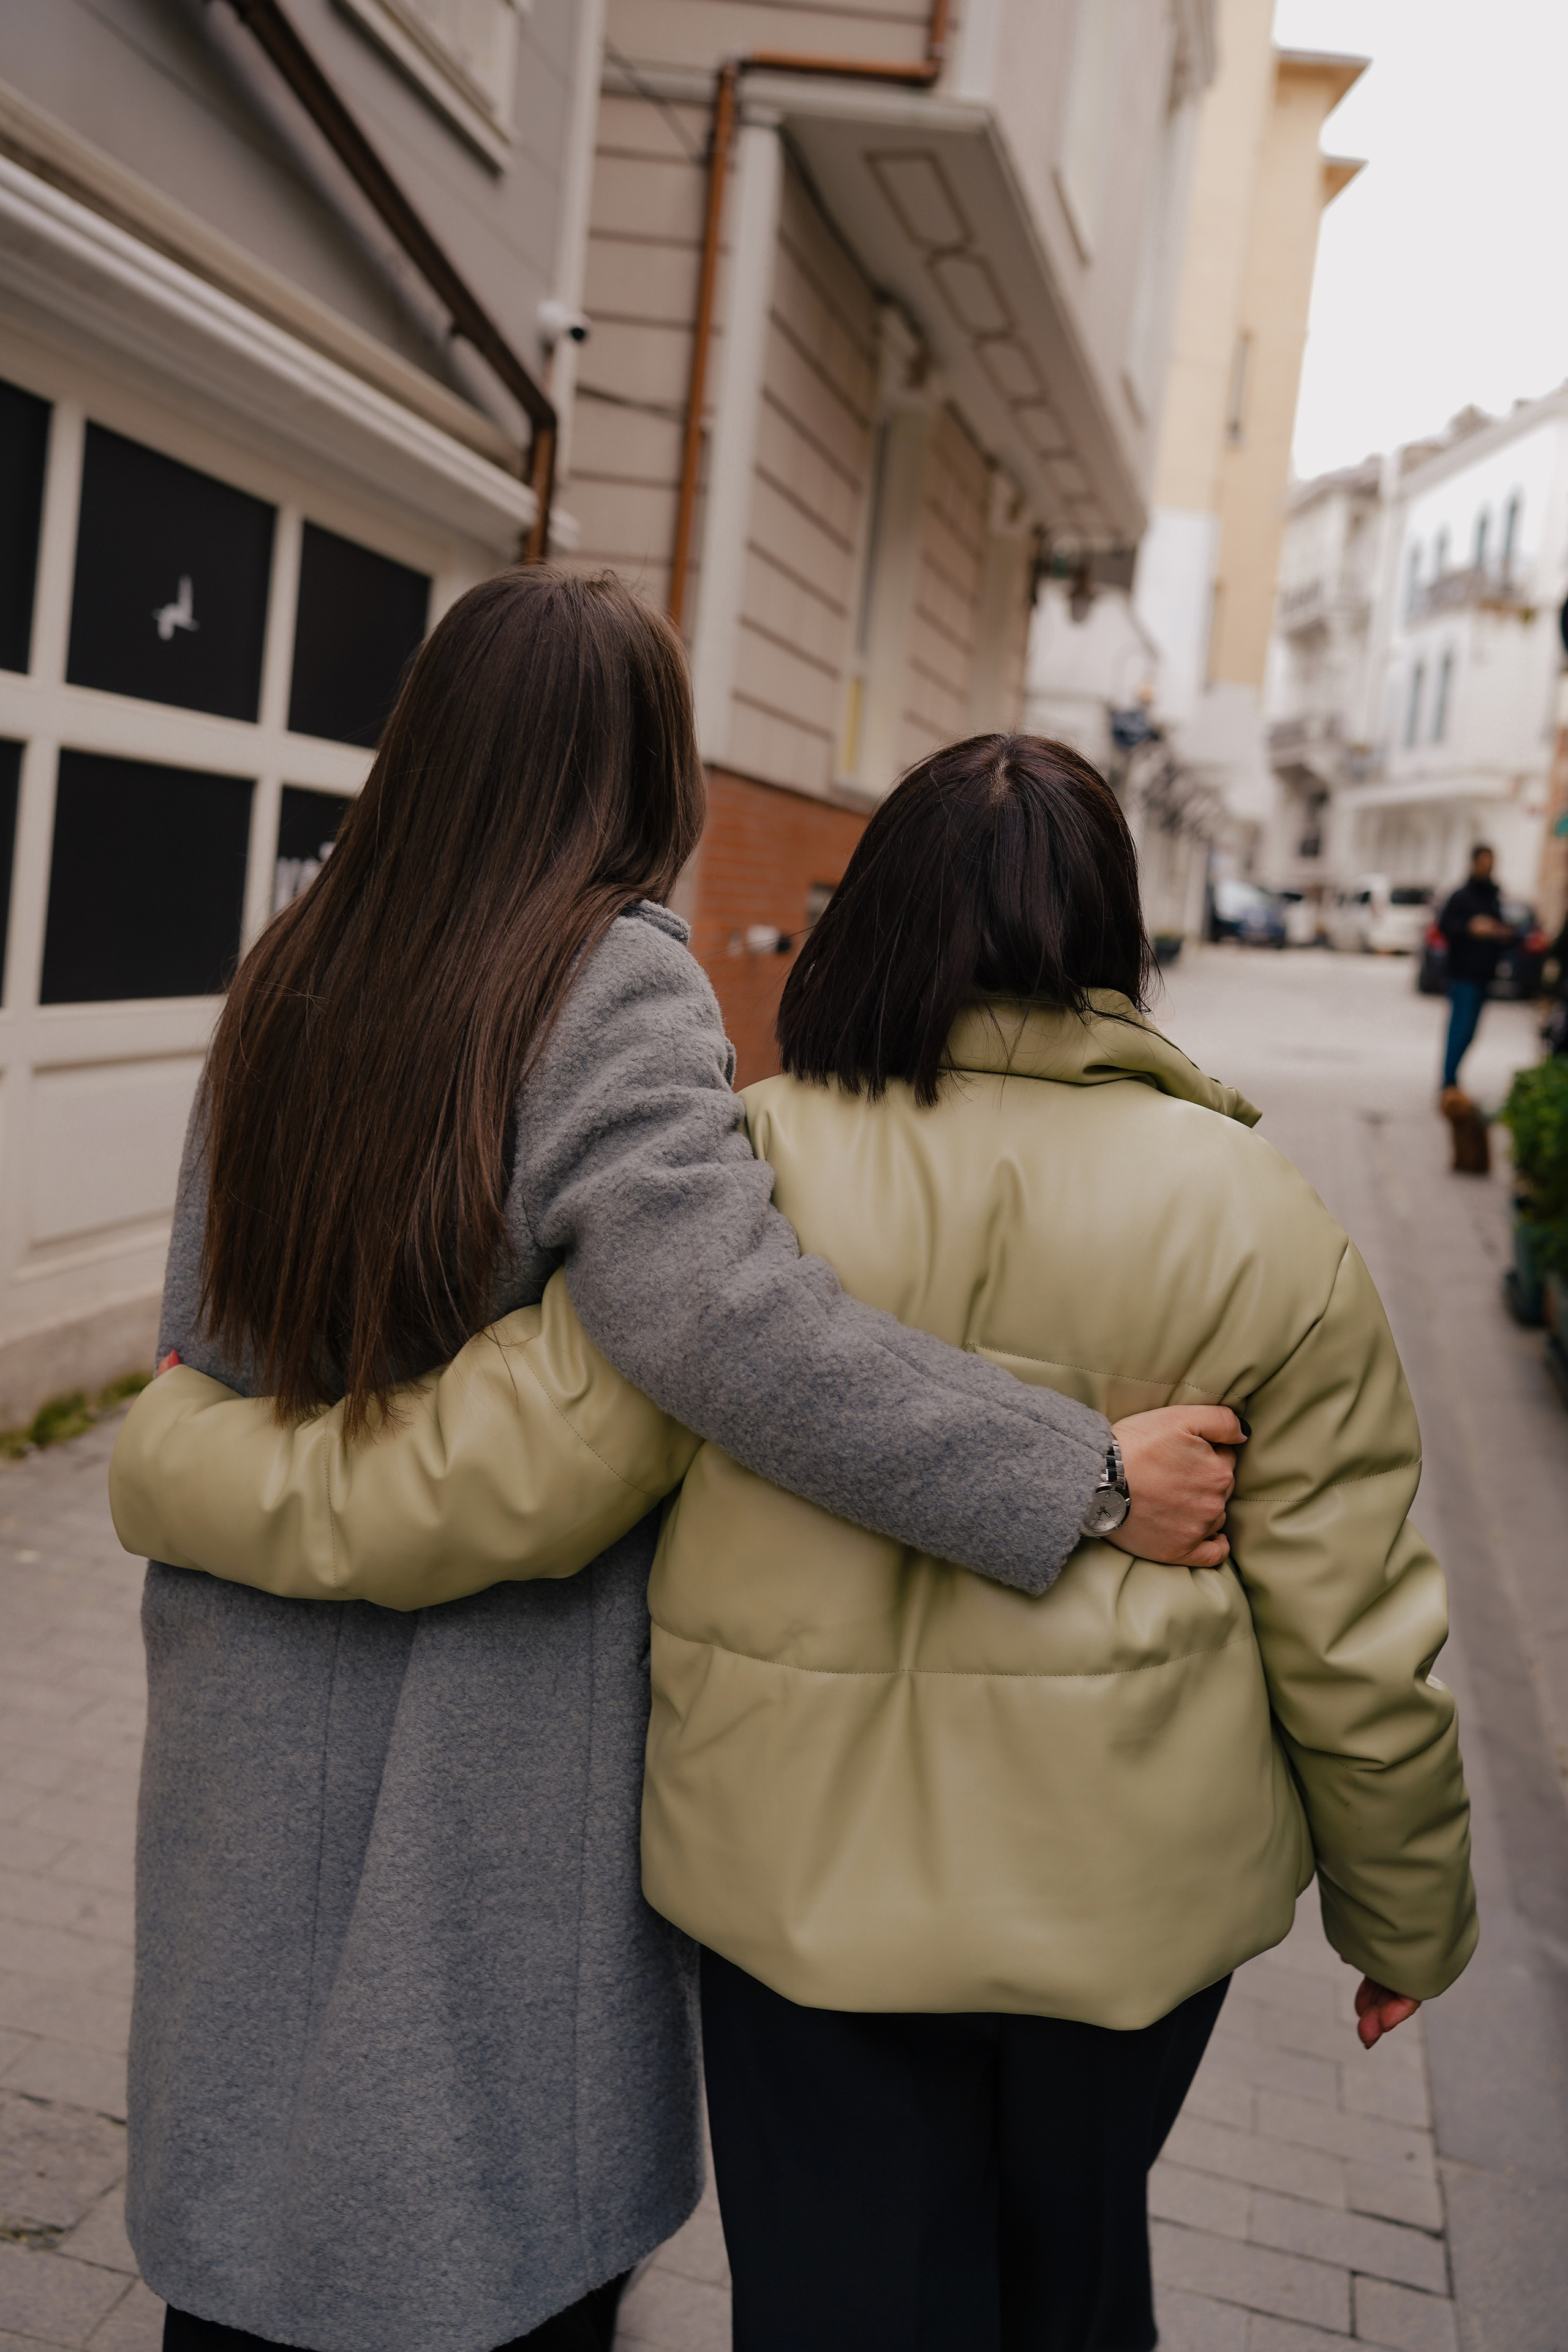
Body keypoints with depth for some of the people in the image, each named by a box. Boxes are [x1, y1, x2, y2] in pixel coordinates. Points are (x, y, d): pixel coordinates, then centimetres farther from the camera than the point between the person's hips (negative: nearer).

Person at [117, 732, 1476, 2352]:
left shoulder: (745, 1176, -16)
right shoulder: (1252, 1214, -10)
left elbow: (479, 1473, -18)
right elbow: (1351, 1636, -7)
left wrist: (170, 1439, -2)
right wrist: (1408, 1919, 10)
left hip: (813, 1871, -2)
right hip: (1136, 1878, 2)